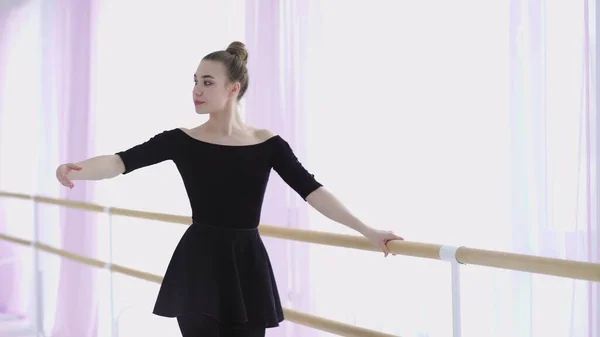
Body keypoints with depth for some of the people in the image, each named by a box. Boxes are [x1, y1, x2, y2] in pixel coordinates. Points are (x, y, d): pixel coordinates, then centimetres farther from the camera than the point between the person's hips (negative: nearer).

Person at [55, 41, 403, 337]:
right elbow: (122, 161, -12)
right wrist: (77, 169, -32)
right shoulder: (182, 140, -1)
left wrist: (367, 230, -13)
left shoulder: (267, 143, 1)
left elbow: (311, 189, -5)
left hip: (246, 268, 1)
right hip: (198, 267, -1)